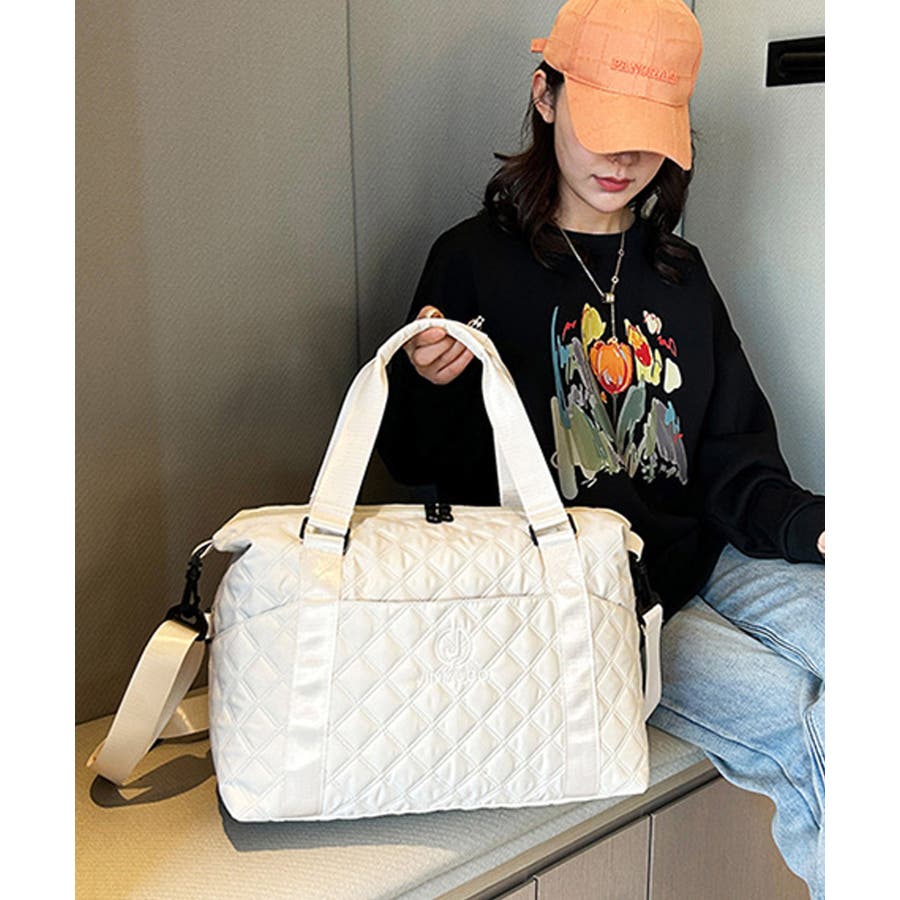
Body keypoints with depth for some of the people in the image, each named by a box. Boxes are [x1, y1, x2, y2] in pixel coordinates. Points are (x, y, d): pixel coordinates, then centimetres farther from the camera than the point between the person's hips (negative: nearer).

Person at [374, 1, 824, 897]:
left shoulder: (677, 271, 13)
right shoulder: (475, 261, -1)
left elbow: (736, 466, 9)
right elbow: (421, 471, 2)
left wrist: (810, 523, -11)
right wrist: (427, 386, -20)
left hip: (700, 561, 6)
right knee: (815, 735, -22)